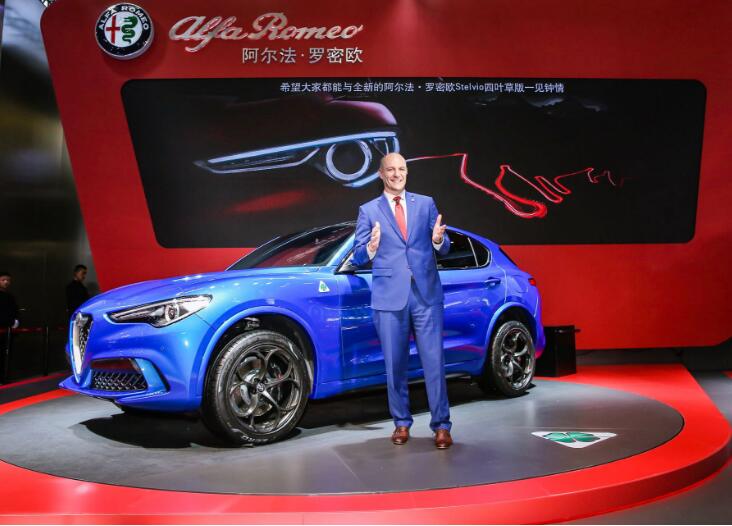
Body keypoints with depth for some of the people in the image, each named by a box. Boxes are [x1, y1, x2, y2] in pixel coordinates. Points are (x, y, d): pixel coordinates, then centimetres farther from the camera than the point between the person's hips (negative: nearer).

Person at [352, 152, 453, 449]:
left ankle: (441, 426, 8)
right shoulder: (368, 210, 8)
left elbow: (444, 250, 9)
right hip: (389, 297, 0)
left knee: (434, 362, -2)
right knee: (395, 365, 7)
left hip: (426, 293, 0)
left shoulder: (425, 204, 11)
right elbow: (358, 258, 4)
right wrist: (370, 249, -18)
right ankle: (401, 424, 21)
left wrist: (439, 240, -13)